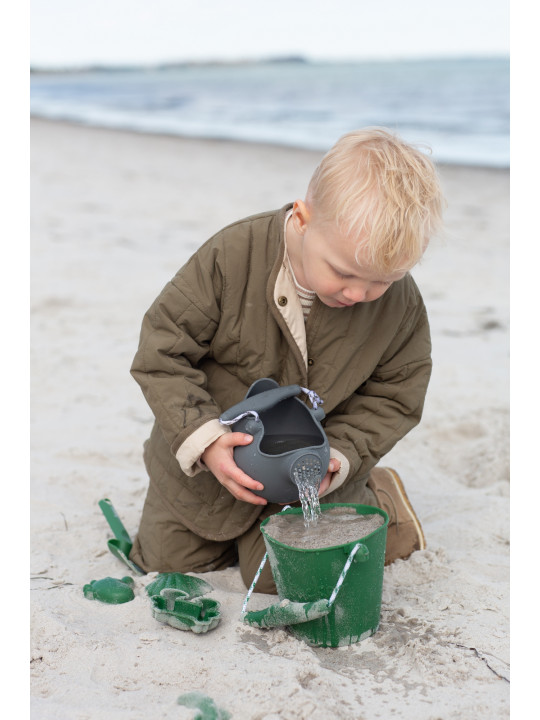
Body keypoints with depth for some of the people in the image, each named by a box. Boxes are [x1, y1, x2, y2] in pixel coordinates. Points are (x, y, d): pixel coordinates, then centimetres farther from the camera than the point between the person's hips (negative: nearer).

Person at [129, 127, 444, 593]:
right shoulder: (232, 258, -28)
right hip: (206, 463, 1)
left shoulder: (402, 305, -20)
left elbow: (392, 398, -7)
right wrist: (204, 438, -30)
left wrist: (336, 458, -22)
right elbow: (163, 351, -20)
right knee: (165, 560, 12)